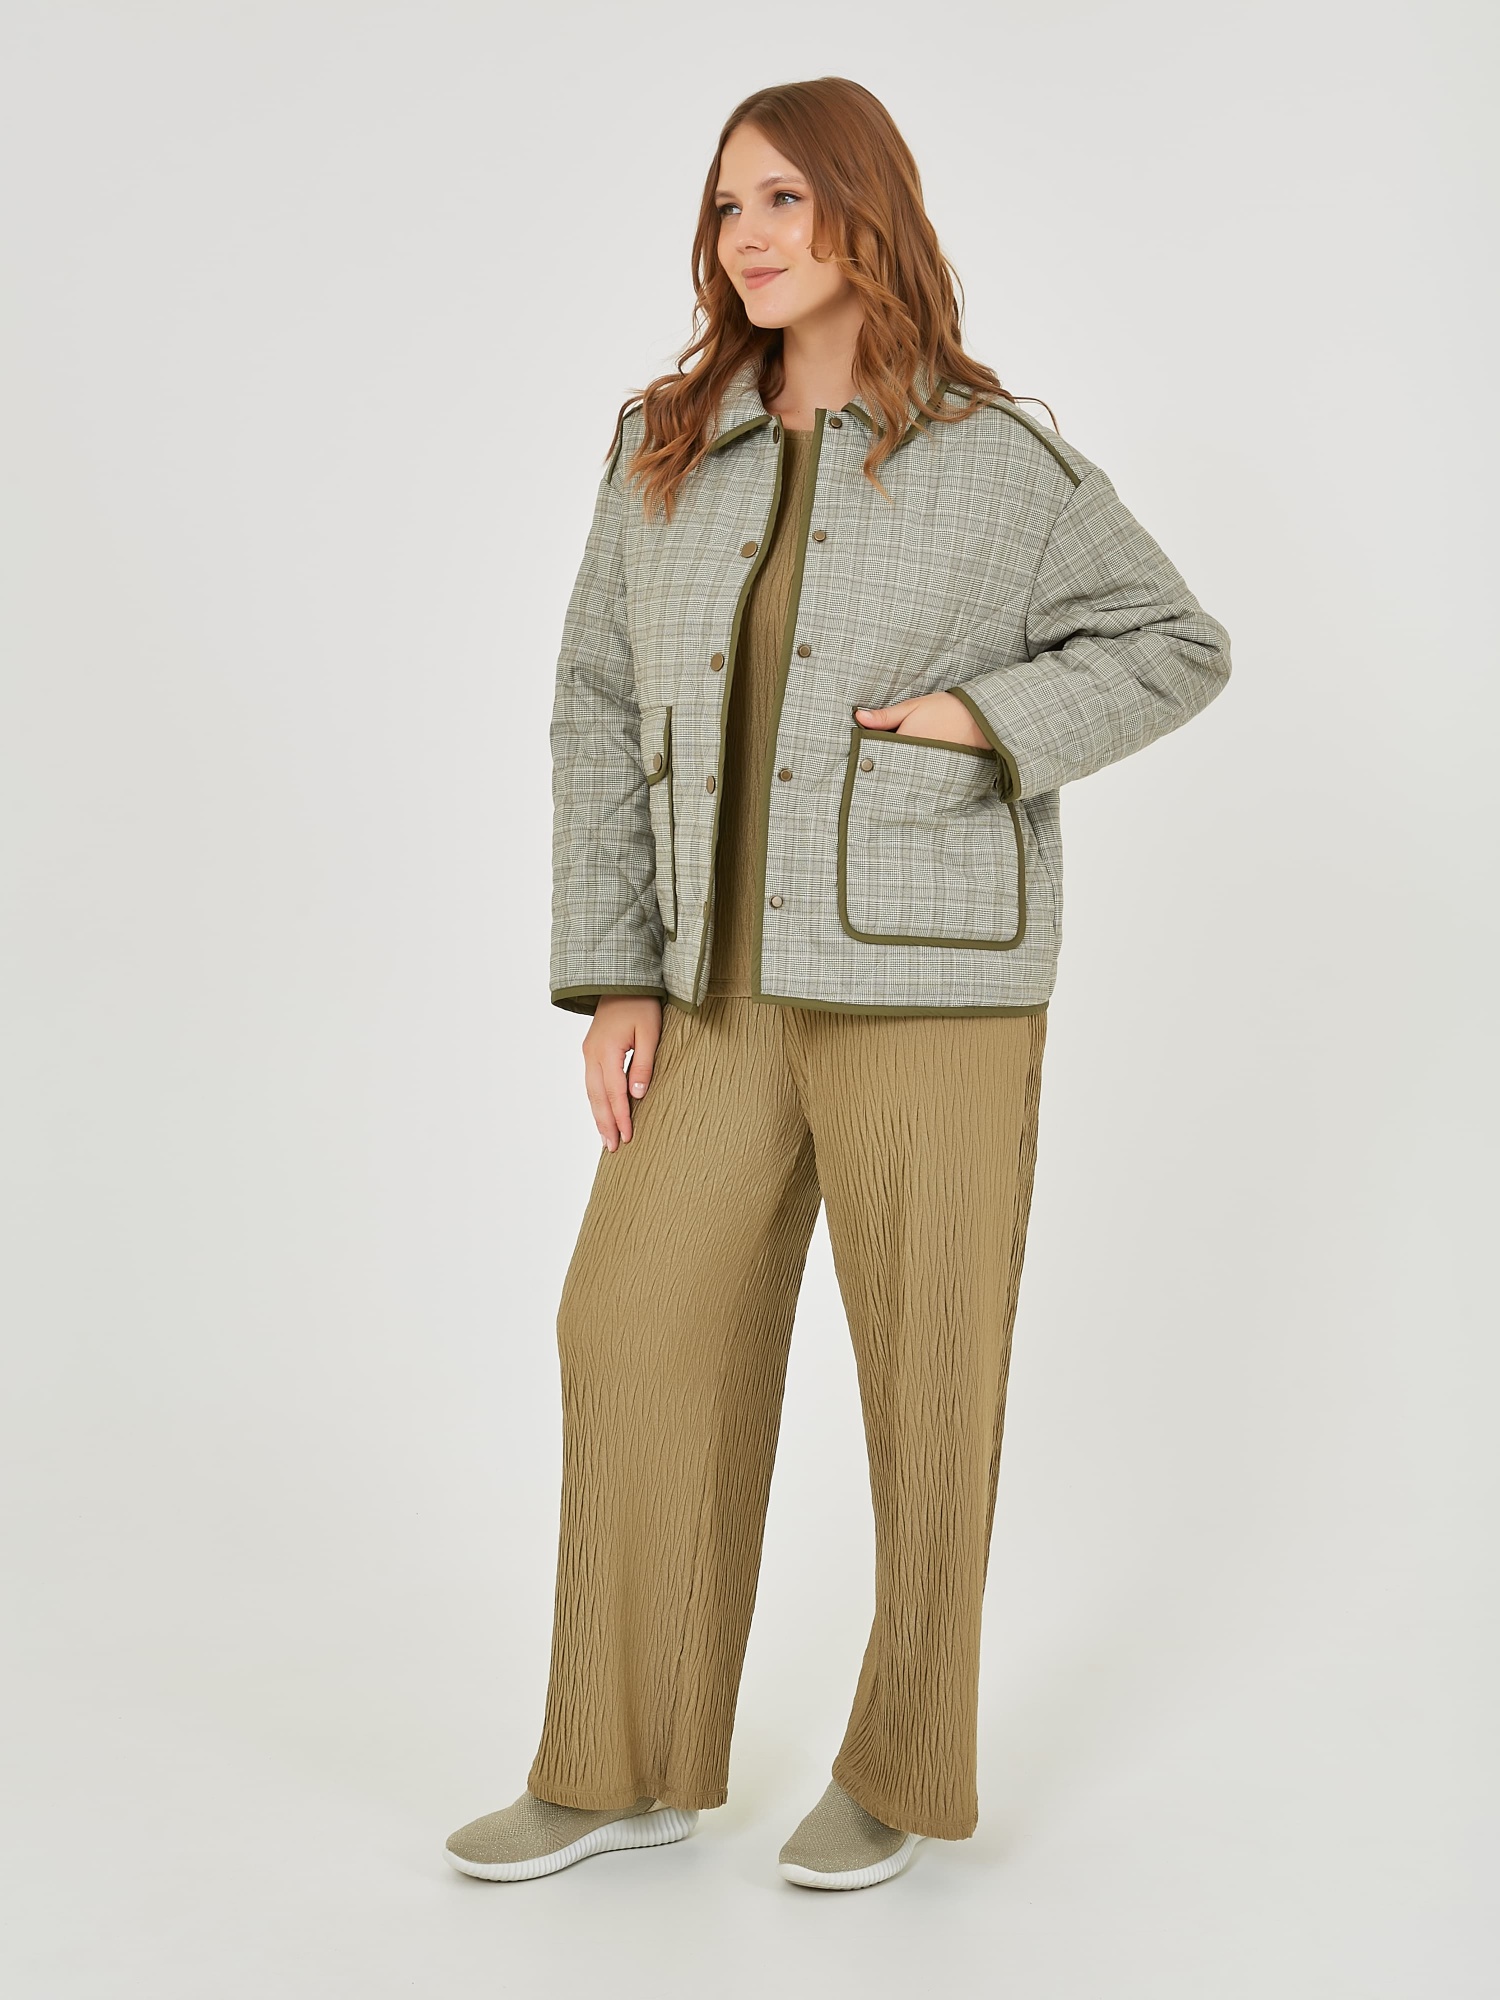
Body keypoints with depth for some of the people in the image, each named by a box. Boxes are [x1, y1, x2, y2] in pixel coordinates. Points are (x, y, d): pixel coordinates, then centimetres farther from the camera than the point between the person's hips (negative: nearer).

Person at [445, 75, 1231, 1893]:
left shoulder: (997, 459, -3)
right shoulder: (665, 447, 6)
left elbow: (1177, 647, 5)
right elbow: (604, 715, 6)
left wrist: (982, 719, -13)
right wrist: (612, 981, 0)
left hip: (932, 986, -4)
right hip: (733, 990, 4)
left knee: (926, 1375, 3)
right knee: (636, 1340, 3)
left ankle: (902, 1765, 23)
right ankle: (627, 1769, 19)